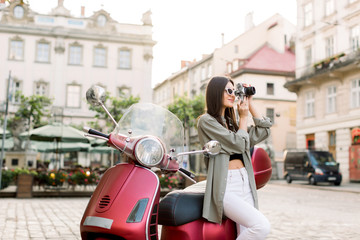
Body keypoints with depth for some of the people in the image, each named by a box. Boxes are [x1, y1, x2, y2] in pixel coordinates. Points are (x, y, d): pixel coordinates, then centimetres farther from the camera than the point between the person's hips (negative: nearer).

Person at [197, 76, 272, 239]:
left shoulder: (231, 121, 21)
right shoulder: (206, 121, -3)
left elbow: (263, 132, 15)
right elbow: (238, 144, -8)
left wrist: (250, 105, 14)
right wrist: (243, 117, 6)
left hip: (245, 183, 8)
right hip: (226, 186, -8)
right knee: (262, 226, -24)